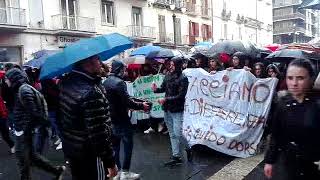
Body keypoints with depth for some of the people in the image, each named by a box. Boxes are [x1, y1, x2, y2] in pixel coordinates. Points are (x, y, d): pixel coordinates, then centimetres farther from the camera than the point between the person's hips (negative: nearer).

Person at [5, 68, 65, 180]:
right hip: (21, 130, 9)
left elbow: (31, 112, -22)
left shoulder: (24, 90, -17)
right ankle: (56, 170, 23)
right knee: (30, 154, 16)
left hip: (23, 131, -9)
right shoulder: (20, 89, 11)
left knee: (23, 158, 5)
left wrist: (25, 130, -18)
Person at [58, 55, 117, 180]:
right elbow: (99, 133, -27)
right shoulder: (91, 92, -28)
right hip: (89, 155, -8)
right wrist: (110, 161, -20)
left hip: (69, 148, 8)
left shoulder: (65, 82, -2)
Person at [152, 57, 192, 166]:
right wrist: (156, 89, -6)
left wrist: (166, 99, -23)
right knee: (172, 135, 12)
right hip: (167, 110, 6)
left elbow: (181, 96, -17)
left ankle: (188, 149, 21)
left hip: (177, 111, -6)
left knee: (178, 134, -7)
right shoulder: (167, 76, 5)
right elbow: (163, 88, 16)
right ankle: (176, 157, 23)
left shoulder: (183, 79, -12)